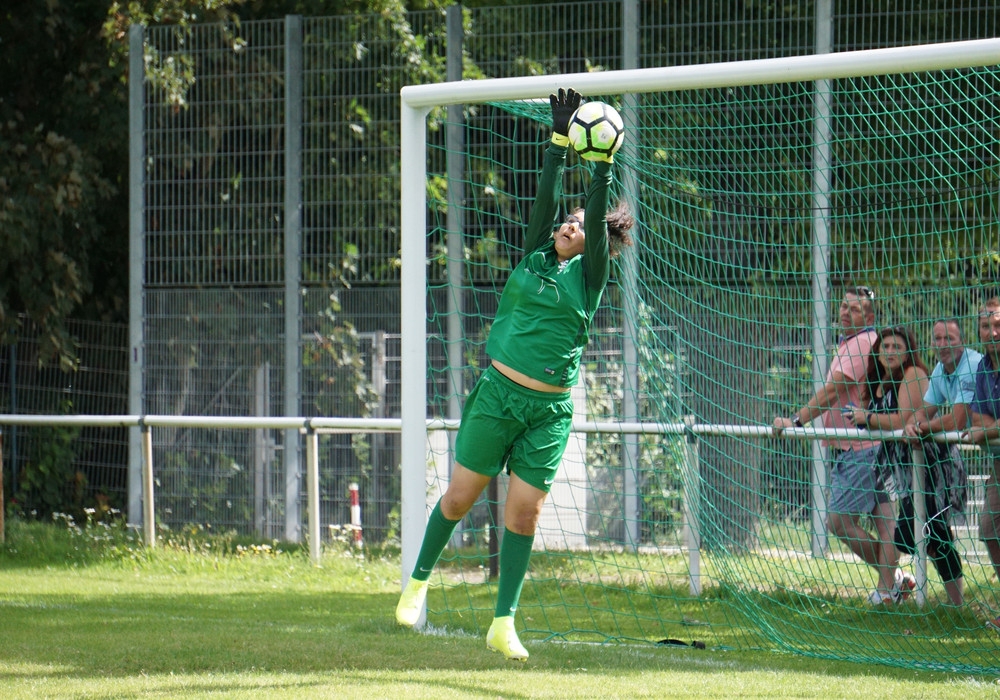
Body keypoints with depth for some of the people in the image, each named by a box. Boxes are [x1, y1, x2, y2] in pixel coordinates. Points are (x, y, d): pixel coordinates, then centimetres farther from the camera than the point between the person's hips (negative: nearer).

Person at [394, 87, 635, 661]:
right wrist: (560, 140, -3)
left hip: (550, 409, -1)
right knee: (460, 498, 2)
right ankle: (419, 581, 24)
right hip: (497, 393, 1)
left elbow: (599, 219, -9)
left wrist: (604, 166, -14)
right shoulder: (535, 257, 7)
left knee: (524, 512, -2)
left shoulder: (588, 277, 4)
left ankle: (504, 624, 4)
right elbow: (546, 197, 0)